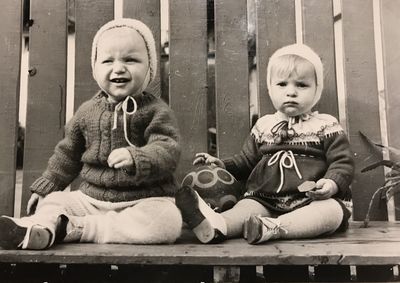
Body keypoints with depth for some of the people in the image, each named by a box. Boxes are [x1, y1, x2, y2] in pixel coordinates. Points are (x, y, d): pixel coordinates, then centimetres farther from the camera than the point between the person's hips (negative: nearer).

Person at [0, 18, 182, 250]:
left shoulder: (156, 110, -5)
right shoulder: (87, 111, 8)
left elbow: (168, 149, -19)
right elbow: (68, 153, 19)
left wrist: (136, 158, -38)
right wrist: (46, 186, 21)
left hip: (145, 199, -4)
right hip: (92, 197, 5)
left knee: (166, 221, -31)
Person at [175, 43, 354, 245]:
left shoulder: (326, 126, 7)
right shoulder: (263, 126, 17)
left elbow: (342, 162, 1)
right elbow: (246, 161, 25)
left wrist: (332, 183, -20)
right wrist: (222, 165, 8)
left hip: (311, 203, -2)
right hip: (264, 201, 2)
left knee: (333, 210, -32)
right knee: (246, 207, -26)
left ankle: (273, 228, -49)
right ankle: (216, 225, -55)